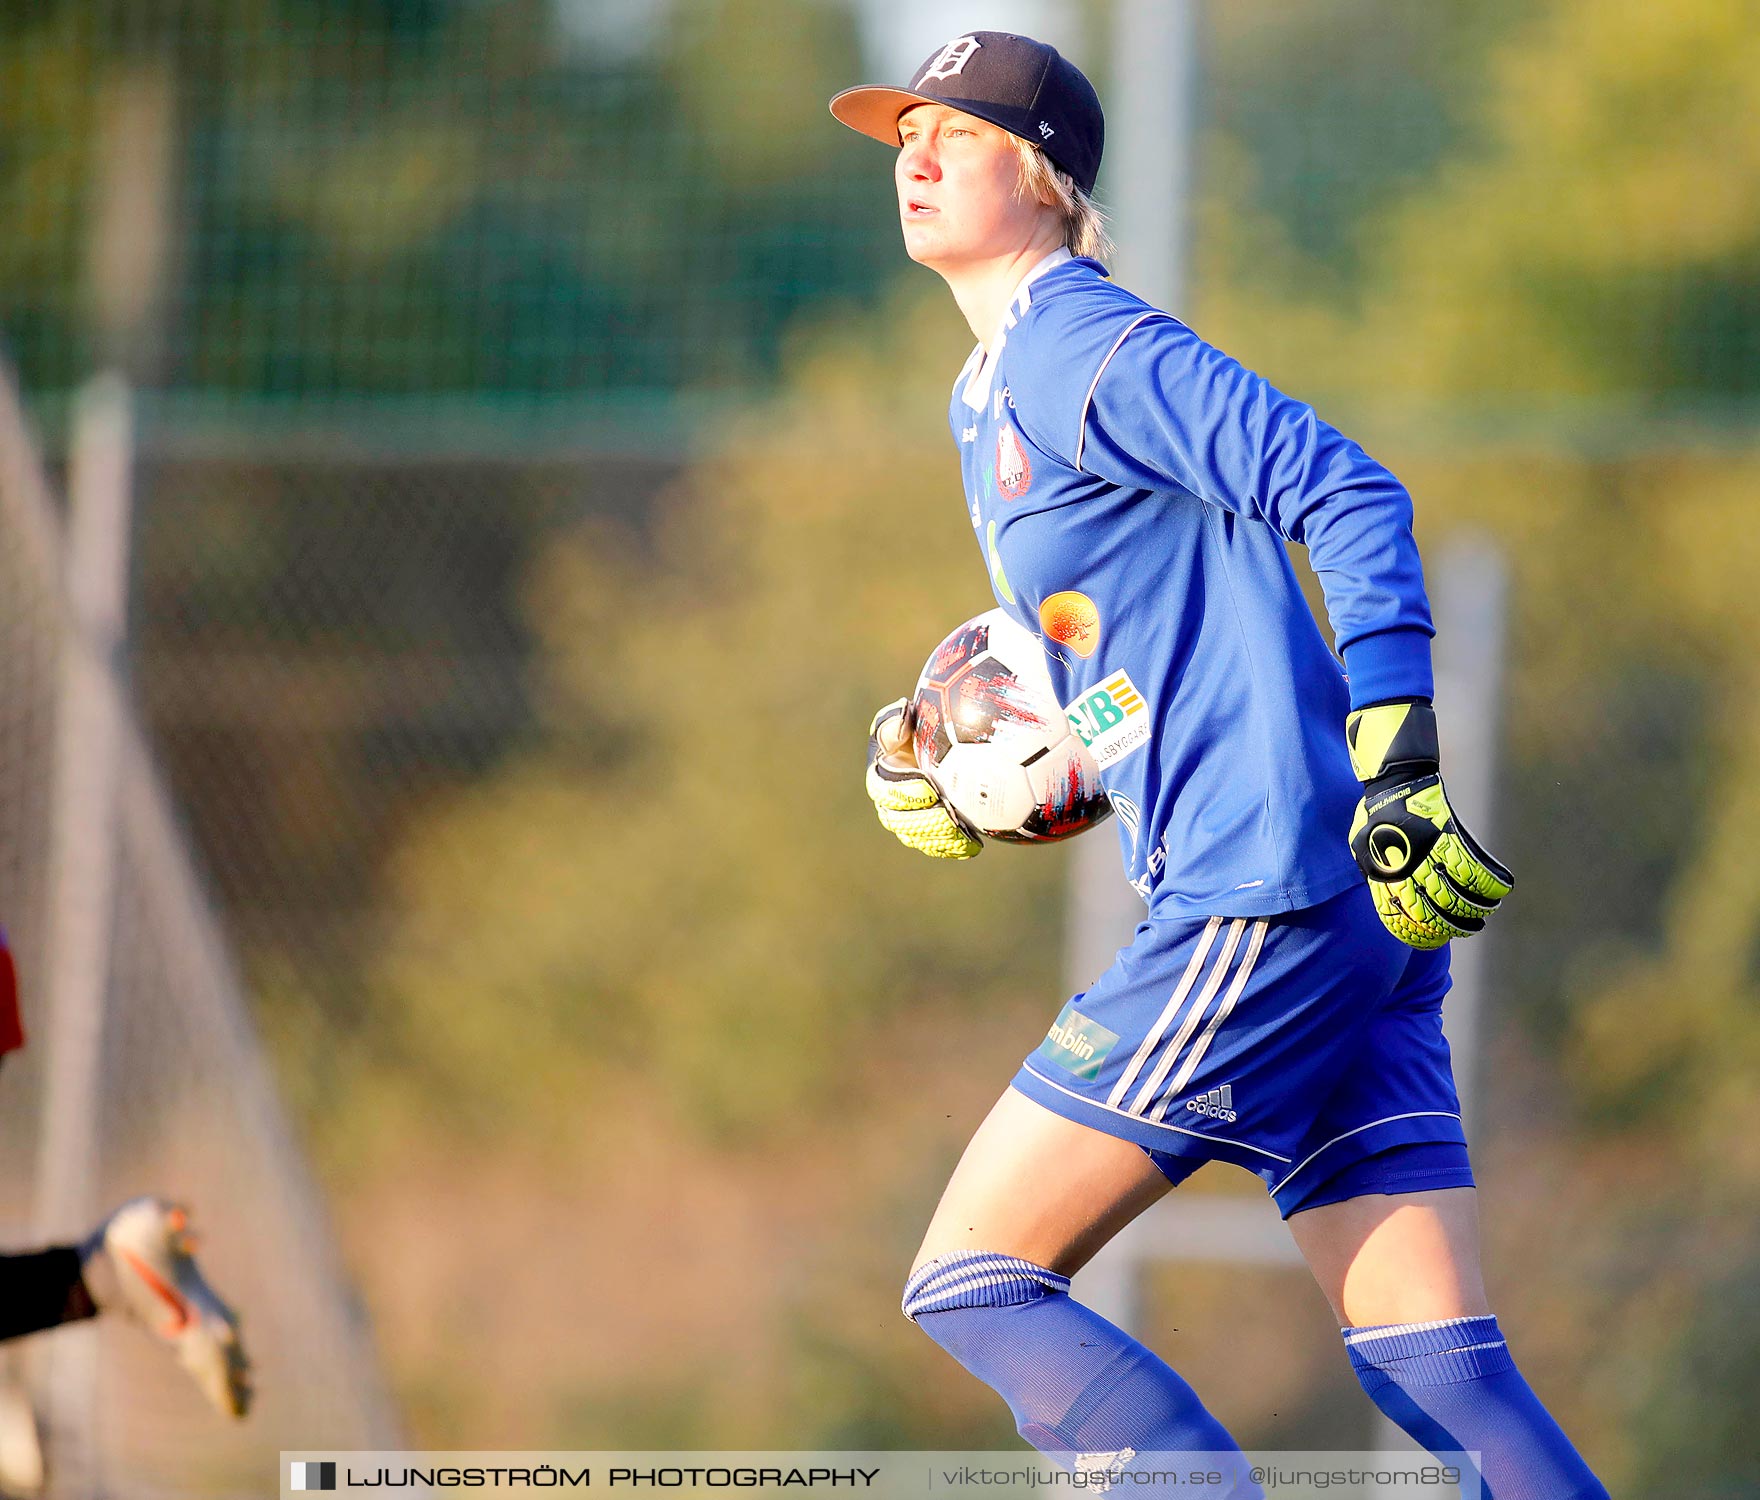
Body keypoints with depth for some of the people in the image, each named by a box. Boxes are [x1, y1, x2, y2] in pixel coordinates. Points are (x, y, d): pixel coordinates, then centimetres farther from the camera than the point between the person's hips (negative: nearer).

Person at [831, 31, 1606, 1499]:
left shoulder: (1078, 343, -5)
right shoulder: (989, 391, 24)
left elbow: (1348, 496, -16)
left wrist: (1395, 761, -23)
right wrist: (942, 779, 16)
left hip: (1266, 898, -9)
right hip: (1357, 935, 9)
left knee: (973, 1287, -4)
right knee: (1442, 1377, 3)